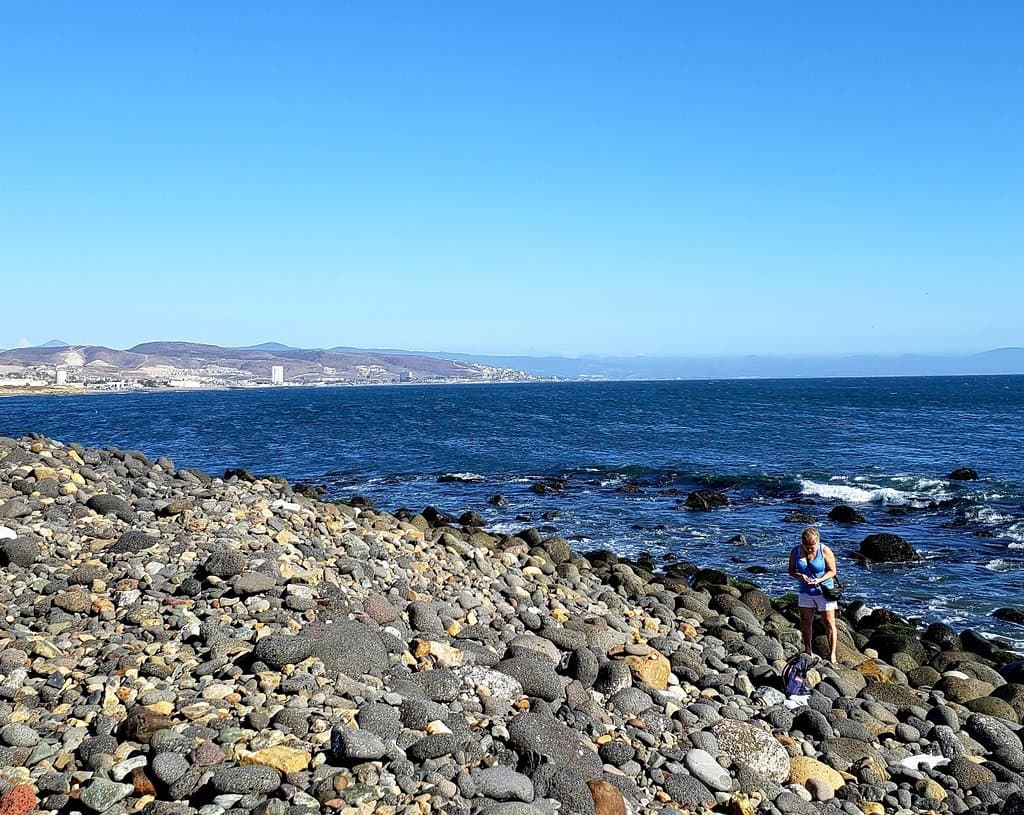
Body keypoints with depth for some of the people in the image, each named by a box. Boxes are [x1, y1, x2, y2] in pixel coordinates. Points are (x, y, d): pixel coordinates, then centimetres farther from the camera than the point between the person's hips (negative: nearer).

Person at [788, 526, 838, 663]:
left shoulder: (825, 551, -14)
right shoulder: (795, 552, -6)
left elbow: (832, 571, -9)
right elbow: (791, 570, 2)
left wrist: (819, 580, -25)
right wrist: (799, 576, -20)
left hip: (823, 590, -3)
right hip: (805, 591, 3)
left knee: (829, 623, -1)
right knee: (805, 621, 8)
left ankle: (832, 654, 6)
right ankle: (807, 650, 23)